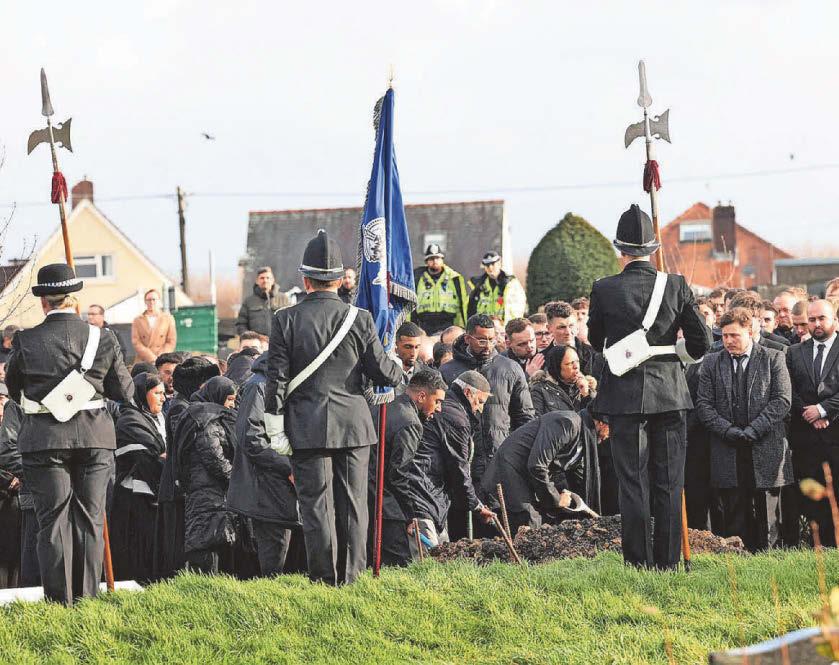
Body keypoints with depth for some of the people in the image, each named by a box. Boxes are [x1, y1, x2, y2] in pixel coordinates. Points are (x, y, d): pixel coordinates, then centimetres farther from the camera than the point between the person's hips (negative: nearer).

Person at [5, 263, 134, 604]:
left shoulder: (26, 341, -6)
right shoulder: (103, 339, -3)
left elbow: (14, 390, 9)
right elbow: (125, 392, 5)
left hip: (44, 439, -1)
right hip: (94, 437, 1)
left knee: (53, 518, 4)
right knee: (90, 518, 10)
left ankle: (60, 600, 3)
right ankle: (87, 598, 11)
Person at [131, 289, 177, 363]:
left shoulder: (168, 319, 14)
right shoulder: (137, 320, 14)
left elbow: (171, 341, 8)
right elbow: (136, 343, 4)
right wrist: (152, 358, -8)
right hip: (144, 362, 0)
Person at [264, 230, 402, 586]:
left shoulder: (285, 320, -5)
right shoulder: (359, 319, -3)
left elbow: (277, 379, -4)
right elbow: (382, 372, 1)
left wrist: (275, 427, 2)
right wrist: (400, 369, 24)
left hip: (307, 428, -1)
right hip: (353, 424, 1)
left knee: (315, 503, 3)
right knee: (352, 502, 8)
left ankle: (325, 576, 4)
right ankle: (351, 573, 10)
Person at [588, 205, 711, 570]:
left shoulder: (604, 290, -7)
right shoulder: (676, 286, -4)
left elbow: (595, 340, 8)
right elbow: (702, 341, 0)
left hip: (624, 395, -1)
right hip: (669, 393, 1)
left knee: (632, 483, 3)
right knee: (669, 484, 8)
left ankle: (639, 562, 2)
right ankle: (668, 560, 10)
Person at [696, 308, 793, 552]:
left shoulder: (773, 359, 4)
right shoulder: (711, 363, 10)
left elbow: (782, 401, -4)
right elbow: (703, 404, 4)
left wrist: (753, 430, -13)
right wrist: (729, 431, -10)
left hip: (766, 452, -2)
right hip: (728, 455, 2)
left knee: (768, 520, 1)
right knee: (734, 520, 0)